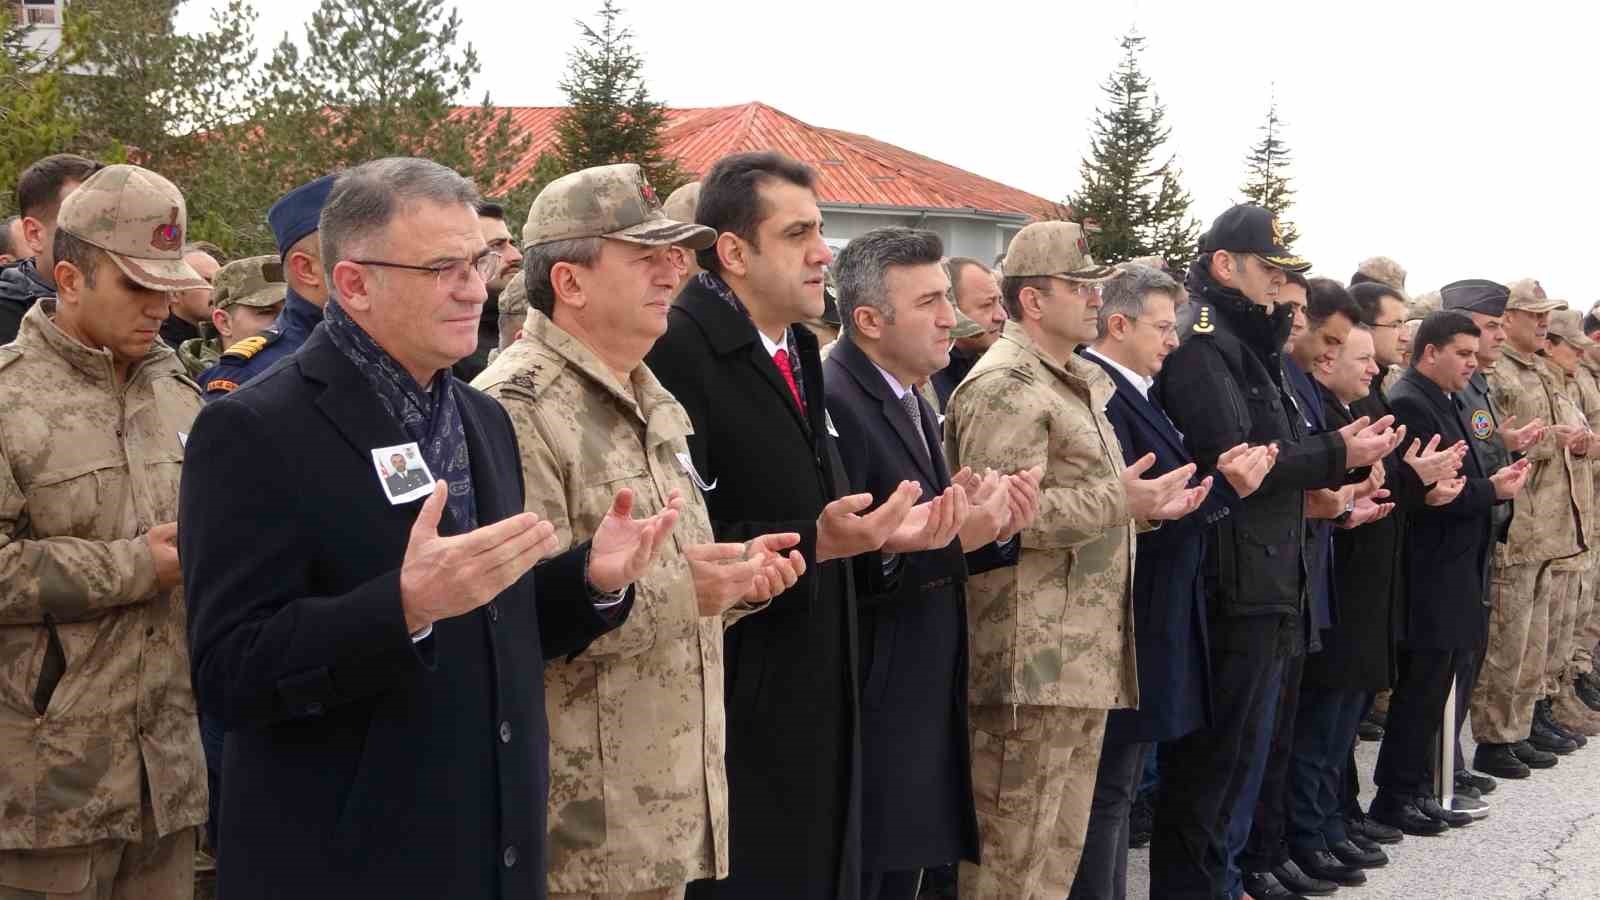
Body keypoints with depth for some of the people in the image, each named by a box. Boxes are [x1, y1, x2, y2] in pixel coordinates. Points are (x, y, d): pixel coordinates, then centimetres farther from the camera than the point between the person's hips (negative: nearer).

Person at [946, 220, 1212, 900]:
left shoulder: (1074, 383, 20)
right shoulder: (1004, 386, -13)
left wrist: (1146, 508, 13)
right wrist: (1120, 501, -19)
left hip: (1087, 659, 10)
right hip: (1032, 662, -10)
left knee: (1062, 845, 15)